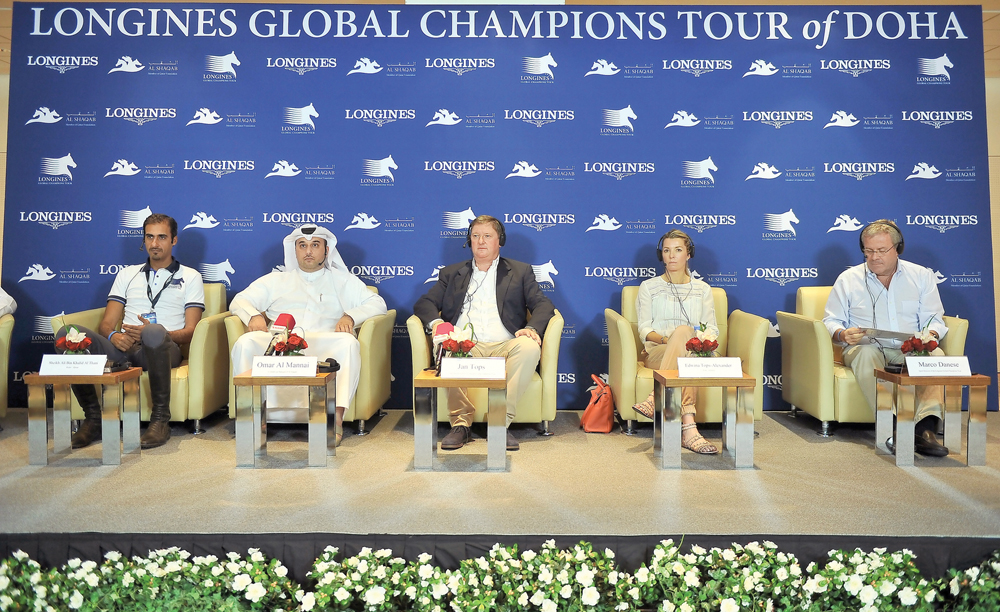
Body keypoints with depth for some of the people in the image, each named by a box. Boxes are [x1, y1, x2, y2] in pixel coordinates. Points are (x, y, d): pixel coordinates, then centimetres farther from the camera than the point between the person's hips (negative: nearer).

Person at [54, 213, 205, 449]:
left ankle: (160, 418, -29)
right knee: (67, 333, -25)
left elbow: (190, 331, 3)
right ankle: (93, 417, -16)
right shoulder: (127, 274, 26)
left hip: (163, 348, -4)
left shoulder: (190, 277, 15)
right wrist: (113, 335, -8)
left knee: (155, 332, -41)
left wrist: (150, 332, -15)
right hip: (122, 347, 4)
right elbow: (106, 323, 18)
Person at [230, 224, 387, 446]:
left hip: (324, 347, -1)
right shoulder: (275, 280, 32)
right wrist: (254, 316, -1)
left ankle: (337, 415, -41)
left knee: (348, 343, -35)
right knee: (245, 343, -29)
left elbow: (377, 303, 15)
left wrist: (350, 316, -6)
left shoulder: (343, 280, 26)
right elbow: (239, 301, 23)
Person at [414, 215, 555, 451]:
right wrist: (435, 322, -9)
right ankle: (461, 424, -25)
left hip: (505, 347, 0)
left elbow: (543, 304, 9)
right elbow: (424, 303, 15)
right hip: (465, 347, 1)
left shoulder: (521, 271, 20)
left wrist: (532, 328, -14)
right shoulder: (451, 273, 24)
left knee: (530, 348, -33)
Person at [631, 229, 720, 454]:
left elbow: (712, 329, 12)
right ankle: (688, 427, -54)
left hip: (695, 354, 1)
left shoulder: (702, 289, 21)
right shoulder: (648, 287, 16)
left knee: (683, 331, -37)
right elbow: (644, 330, 5)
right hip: (656, 353, -1)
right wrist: (667, 339, -15)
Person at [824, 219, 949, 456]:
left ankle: (925, 429, -40)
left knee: (936, 355, -30)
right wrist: (843, 334, -17)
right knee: (865, 353, -37)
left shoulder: (922, 276, 13)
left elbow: (934, 320, 9)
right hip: (866, 347, -2)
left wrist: (929, 335, -16)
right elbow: (831, 321, 7)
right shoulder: (848, 279, 8)